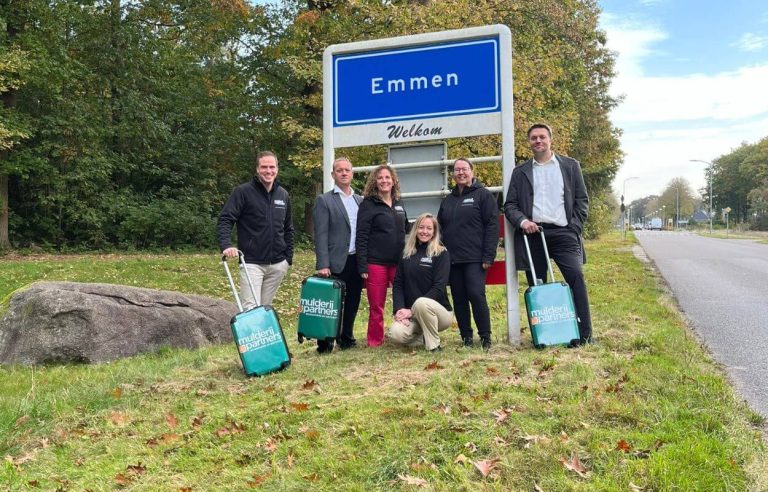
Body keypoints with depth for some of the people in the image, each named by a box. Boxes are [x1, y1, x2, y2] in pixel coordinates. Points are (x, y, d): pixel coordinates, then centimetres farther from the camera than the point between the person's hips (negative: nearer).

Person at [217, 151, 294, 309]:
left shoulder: (283, 195, 10)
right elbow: (225, 220, -10)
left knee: (265, 308, 11)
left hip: (278, 264, 5)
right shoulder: (243, 192, -6)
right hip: (252, 263, -5)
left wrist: (289, 257, 13)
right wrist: (226, 245, -26)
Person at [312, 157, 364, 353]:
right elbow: (321, 235, -9)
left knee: (353, 302, 12)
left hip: (357, 261, 5)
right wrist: (323, 265, -16)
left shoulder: (360, 201, 14)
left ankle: (346, 338, 25)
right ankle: (324, 343, 10)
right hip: (336, 262, -5)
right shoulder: (324, 201, -3)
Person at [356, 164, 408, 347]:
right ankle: (375, 342, 14)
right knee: (376, 307, 2)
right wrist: (362, 266, -13)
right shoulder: (368, 205, -3)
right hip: (376, 263, -4)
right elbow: (361, 237, -8)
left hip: (398, 262, 5)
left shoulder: (398, 204, 13)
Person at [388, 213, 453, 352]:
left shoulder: (441, 253, -4)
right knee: (396, 334, -26)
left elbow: (438, 288, -13)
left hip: (438, 311, -3)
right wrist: (399, 309, -14)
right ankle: (423, 338, 8)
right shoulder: (406, 253, 8)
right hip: (411, 313, 3)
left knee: (421, 303, -37)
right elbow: (397, 284, 4)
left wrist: (412, 310, -18)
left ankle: (434, 345, -14)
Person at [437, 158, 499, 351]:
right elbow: (440, 228, 20)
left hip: (475, 258, -5)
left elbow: (492, 226, -6)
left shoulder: (483, 195, 1)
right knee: (459, 299, 6)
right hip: (452, 259, 5)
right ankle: (466, 336, 14)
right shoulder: (448, 200, 18)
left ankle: (485, 336, 0)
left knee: (476, 294, -12)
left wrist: (488, 256, -13)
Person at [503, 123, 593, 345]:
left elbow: (582, 200, 11)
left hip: (562, 232, -1)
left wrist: (575, 228, -1)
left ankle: (584, 335, -10)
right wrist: (522, 221, -9)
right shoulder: (520, 172, 14)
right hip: (532, 233, 1)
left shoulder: (570, 166, 13)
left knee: (576, 277, -15)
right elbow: (509, 205, 10)